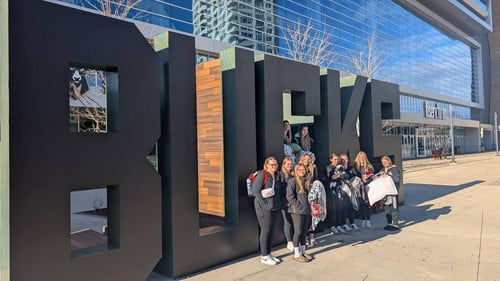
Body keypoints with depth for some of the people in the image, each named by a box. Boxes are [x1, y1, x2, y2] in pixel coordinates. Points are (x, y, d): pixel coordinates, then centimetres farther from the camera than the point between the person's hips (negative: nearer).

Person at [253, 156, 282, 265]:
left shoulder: (276, 175, 10)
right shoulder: (262, 175, -12)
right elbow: (256, 191, -16)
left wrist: (278, 204, 9)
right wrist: (265, 204, -17)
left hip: (274, 207, 7)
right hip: (263, 207, -7)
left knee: (271, 231, 13)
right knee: (265, 231, -1)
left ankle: (268, 254, 24)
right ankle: (264, 256, 10)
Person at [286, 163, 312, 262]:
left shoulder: (306, 181, 13)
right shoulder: (293, 181, -8)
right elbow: (290, 196, -14)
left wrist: (309, 207, 8)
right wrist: (299, 206, -15)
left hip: (306, 210, 7)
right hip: (297, 211, -7)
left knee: (304, 231, 13)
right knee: (298, 232, -2)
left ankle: (303, 252, 24)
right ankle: (297, 254, 8)